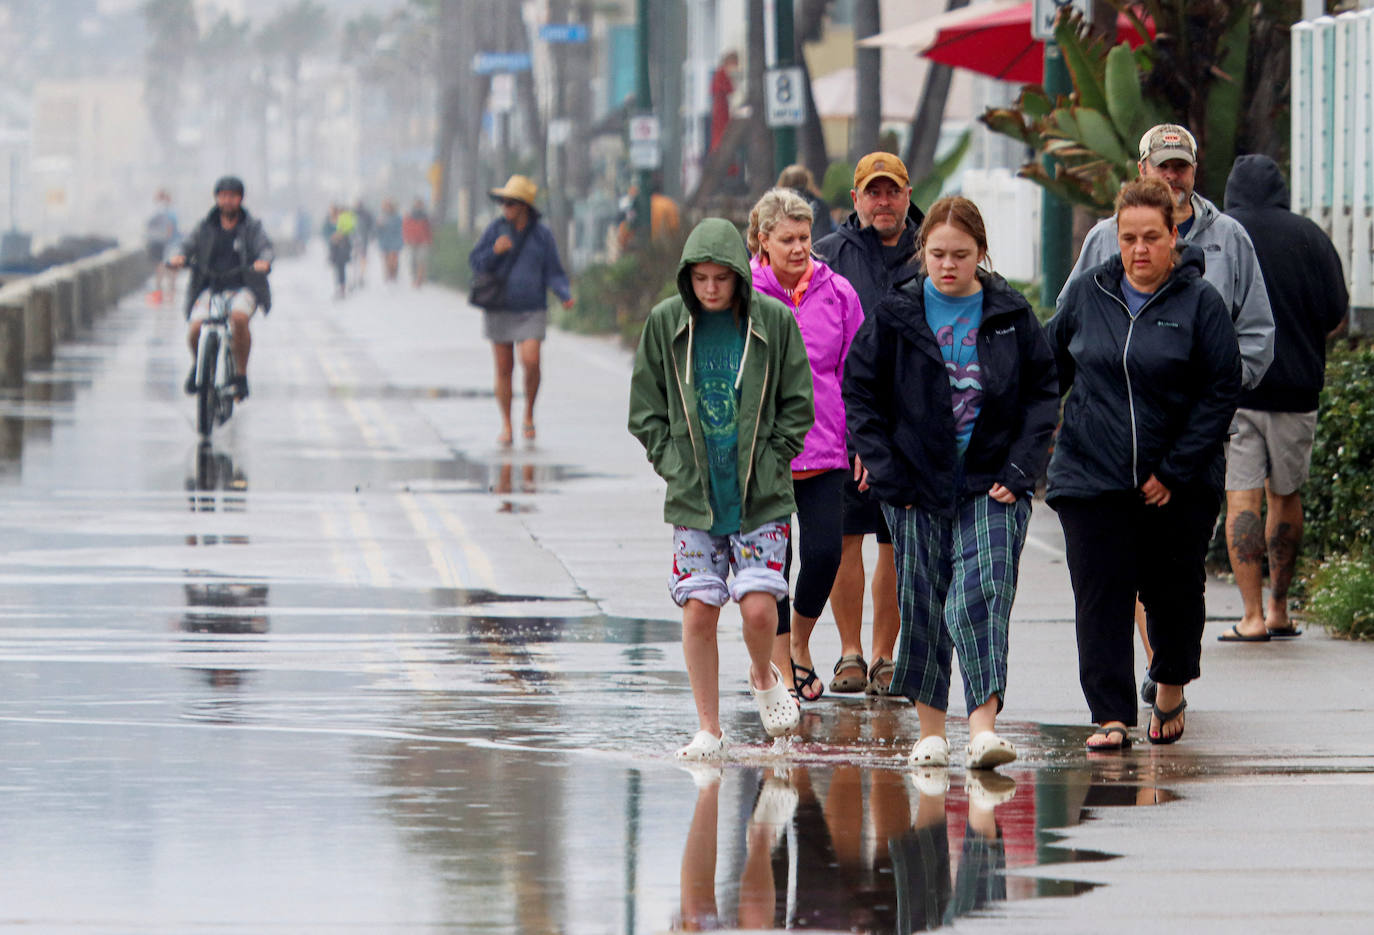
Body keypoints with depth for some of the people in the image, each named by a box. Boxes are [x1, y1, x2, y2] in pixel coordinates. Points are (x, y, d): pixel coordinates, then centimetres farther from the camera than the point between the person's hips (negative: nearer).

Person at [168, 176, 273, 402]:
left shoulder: (251, 226, 7)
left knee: (239, 317, -35)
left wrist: (264, 261, -31)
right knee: (195, 328, -22)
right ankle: (197, 363, 15)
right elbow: (190, 245, 0)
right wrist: (180, 257, -24)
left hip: (243, 287, -2)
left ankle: (241, 373, -17)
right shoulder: (206, 226, 11)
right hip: (210, 287, 2)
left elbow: (264, 247, -7)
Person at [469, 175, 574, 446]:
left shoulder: (542, 234, -3)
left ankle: (529, 415, 5)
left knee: (531, 362, -17)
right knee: (503, 369, 3)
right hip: (499, 309, 1)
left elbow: (554, 274, 0)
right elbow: (476, 263, 1)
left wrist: (566, 296, -18)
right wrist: (495, 251, -19)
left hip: (531, 311, -1)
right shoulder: (496, 228, -2)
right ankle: (506, 426, 13)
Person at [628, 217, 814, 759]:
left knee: (758, 607, -12)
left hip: (762, 496, -1)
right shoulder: (665, 323, 1)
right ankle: (708, 730, 9)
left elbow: (797, 407, 4)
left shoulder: (774, 322, -3)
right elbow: (645, 409, 9)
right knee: (698, 610, -2)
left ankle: (763, 675, 22)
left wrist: (769, 464, -3)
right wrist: (672, 463, -1)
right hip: (692, 495, 2)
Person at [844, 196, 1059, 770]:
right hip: (917, 485, 1)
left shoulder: (1011, 316, 3)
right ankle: (930, 732, 17)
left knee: (983, 593, -15)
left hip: (992, 483, -1)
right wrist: (883, 467, -5)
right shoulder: (895, 315, 2)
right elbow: (859, 391, 4)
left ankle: (983, 729, -21)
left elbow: (1043, 393, 7)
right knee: (923, 604, 4)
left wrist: (1019, 468, -4)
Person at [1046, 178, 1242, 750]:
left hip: (1178, 483, -1)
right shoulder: (1087, 294, 4)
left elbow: (1222, 392, -7)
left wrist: (1175, 471, -11)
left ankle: (1171, 687, 35)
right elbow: (1051, 365, 16)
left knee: (1172, 590, 9)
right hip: (1090, 476, 1)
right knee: (1100, 595, -6)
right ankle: (1111, 716, -5)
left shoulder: (1200, 303, -6)